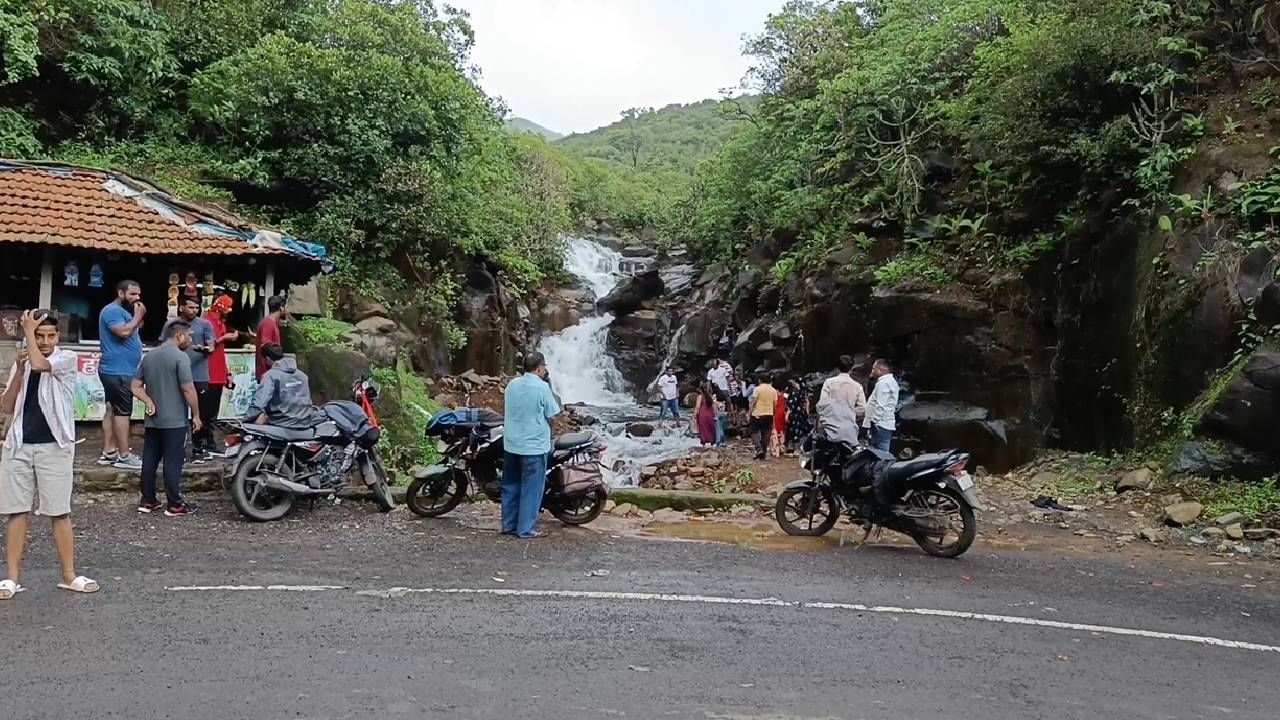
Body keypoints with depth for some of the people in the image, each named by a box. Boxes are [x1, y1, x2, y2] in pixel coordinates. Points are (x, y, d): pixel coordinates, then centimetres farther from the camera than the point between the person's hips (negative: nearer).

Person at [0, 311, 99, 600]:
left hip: (54, 446, -4)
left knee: (60, 512, 0)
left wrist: (28, 329, -9)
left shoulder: (67, 358, -1)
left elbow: (40, 364, -23)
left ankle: (69, 575, 10)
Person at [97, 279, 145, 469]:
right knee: (123, 411, -10)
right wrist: (137, 316, -15)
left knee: (113, 410, 10)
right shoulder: (112, 310, -13)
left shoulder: (123, 311, 20)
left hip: (119, 370, 11)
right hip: (118, 371, -11)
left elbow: (131, 332, 19)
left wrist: (139, 318, 6)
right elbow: (124, 332, -26)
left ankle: (108, 452, 13)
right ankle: (124, 456, -9)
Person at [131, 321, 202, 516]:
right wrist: (196, 415, -9)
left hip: (153, 420, 7)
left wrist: (149, 401, -2)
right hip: (175, 421, -7)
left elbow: (136, 387, 11)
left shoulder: (149, 356, 11)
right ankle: (175, 505, 2)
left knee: (149, 460, 11)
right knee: (173, 463, -3)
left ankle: (147, 501, 18)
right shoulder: (180, 356, -14)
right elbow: (188, 389, -18)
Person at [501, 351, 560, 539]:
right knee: (531, 489, 1)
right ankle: (525, 529, 2)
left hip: (511, 444, 6)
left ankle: (508, 525, 19)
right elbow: (552, 415, -8)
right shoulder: (542, 387, -14)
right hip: (534, 445, -6)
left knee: (510, 486, 14)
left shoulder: (512, 384, 4)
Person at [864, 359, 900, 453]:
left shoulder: (883, 383, -13)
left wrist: (875, 421, -19)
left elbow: (880, 405, -20)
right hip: (888, 423, 11)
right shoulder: (891, 381, 20)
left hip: (880, 424, -11)